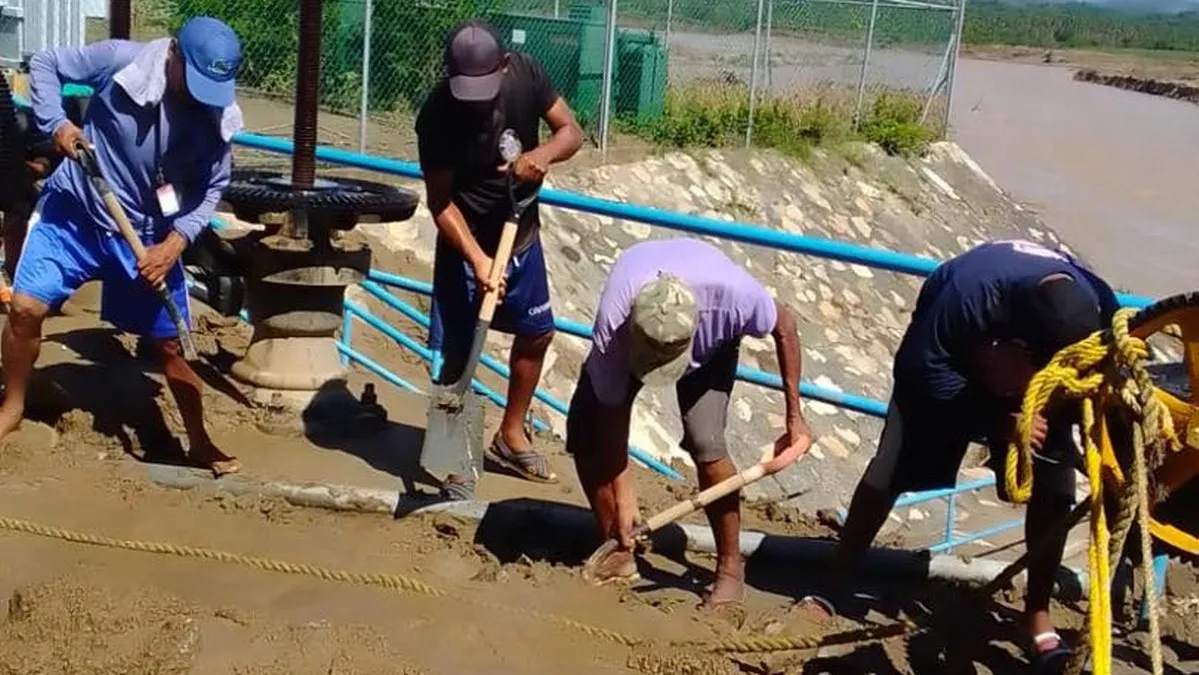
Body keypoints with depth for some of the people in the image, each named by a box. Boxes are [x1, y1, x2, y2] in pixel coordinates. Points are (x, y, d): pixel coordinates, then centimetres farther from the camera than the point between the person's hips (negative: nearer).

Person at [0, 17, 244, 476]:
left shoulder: (217, 118, -14)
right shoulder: (120, 59, -19)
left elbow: (211, 188, -4)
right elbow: (45, 65, -5)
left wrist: (176, 241, -17)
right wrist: (56, 123, -21)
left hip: (148, 236, 1)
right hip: (74, 213, -1)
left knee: (169, 344, 5)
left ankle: (199, 443, 21)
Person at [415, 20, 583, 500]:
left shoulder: (526, 74, -14)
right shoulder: (437, 116, -25)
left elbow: (572, 131, -9)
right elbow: (441, 203, -22)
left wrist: (543, 153, -32)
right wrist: (477, 259, -34)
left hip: (521, 234, 5)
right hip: (465, 243, -5)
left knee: (537, 332, 16)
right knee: (456, 354, -6)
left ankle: (511, 435, 35)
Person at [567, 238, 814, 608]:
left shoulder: (732, 292, -43)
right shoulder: (611, 328, -40)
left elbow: (785, 325, -21)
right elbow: (612, 416, -28)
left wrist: (795, 416, -18)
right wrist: (622, 501, -25)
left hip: (712, 343, -1)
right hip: (629, 337, 1)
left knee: (705, 444, -21)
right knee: (585, 431, -13)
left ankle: (731, 568, -3)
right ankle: (618, 551, 5)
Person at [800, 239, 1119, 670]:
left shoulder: (1099, 308, -32)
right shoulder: (974, 291, -43)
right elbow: (922, 366, -30)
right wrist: (996, 420, -35)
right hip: (950, 353, -3)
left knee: (1055, 486, -9)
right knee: (891, 469, -9)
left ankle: (1038, 616, 9)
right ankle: (831, 592, 5)